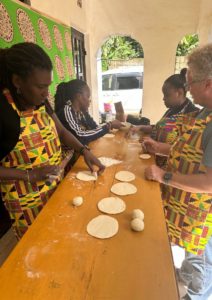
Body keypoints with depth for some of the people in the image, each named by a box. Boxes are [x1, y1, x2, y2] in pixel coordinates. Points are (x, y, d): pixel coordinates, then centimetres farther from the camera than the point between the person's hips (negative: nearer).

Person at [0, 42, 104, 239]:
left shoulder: (41, 102, -2)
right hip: (25, 197, -6)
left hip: (54, 185, 6)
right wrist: (31, 174, -26)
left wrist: (84, 151, -4)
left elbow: (61, 131, 8)